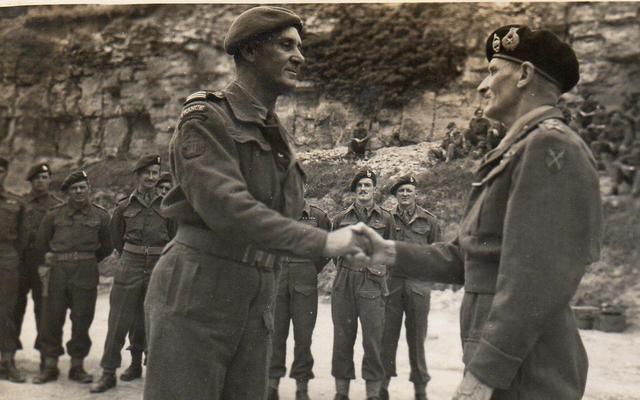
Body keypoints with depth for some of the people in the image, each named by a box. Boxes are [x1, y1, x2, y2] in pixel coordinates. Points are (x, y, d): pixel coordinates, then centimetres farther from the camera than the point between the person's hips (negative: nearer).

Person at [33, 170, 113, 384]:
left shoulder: (100, 215, 5)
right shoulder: (54, 214, 4)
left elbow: (106, 247, 14)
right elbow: (41, 243, 14)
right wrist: (45, 264, 16)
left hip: (86, 272, 0)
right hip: (57, 270, 0)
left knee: (82, 320, 3)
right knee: (51, 318, 3)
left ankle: (77, 367, 15)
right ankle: (50, 366, 16)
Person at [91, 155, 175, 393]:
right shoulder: (125, 206, 3)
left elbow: (174, 239, 10)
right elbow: (116, 237, 17)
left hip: (158, 268, 0)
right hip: (129, 268, 0)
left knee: (145, 322, 9)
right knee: (118, 320, -1)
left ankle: (136, 364, 26)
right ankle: (108, 373, 5)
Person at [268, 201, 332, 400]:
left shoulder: (318, 216, 3)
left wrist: (311, 271, 8)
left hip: (304, 285, -1)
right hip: (276, 282, 1)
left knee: (303, 335, 2)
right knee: (275, 333, 4)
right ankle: (272, 383, 13)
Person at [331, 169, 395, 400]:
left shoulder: (385, 218, 6)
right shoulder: (342, 218, 10)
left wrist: (379, 269, 6)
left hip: (372, 283, -2)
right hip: (344, 283, 2)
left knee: (373, 338, -3)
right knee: (342, 337, 5)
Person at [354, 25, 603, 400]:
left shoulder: (550, 146, -14)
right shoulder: (519, 149, 15)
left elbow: (536, 278, -22)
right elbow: (469, 257, 13)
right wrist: (392, 253, 7)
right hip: (501, 361, 8)